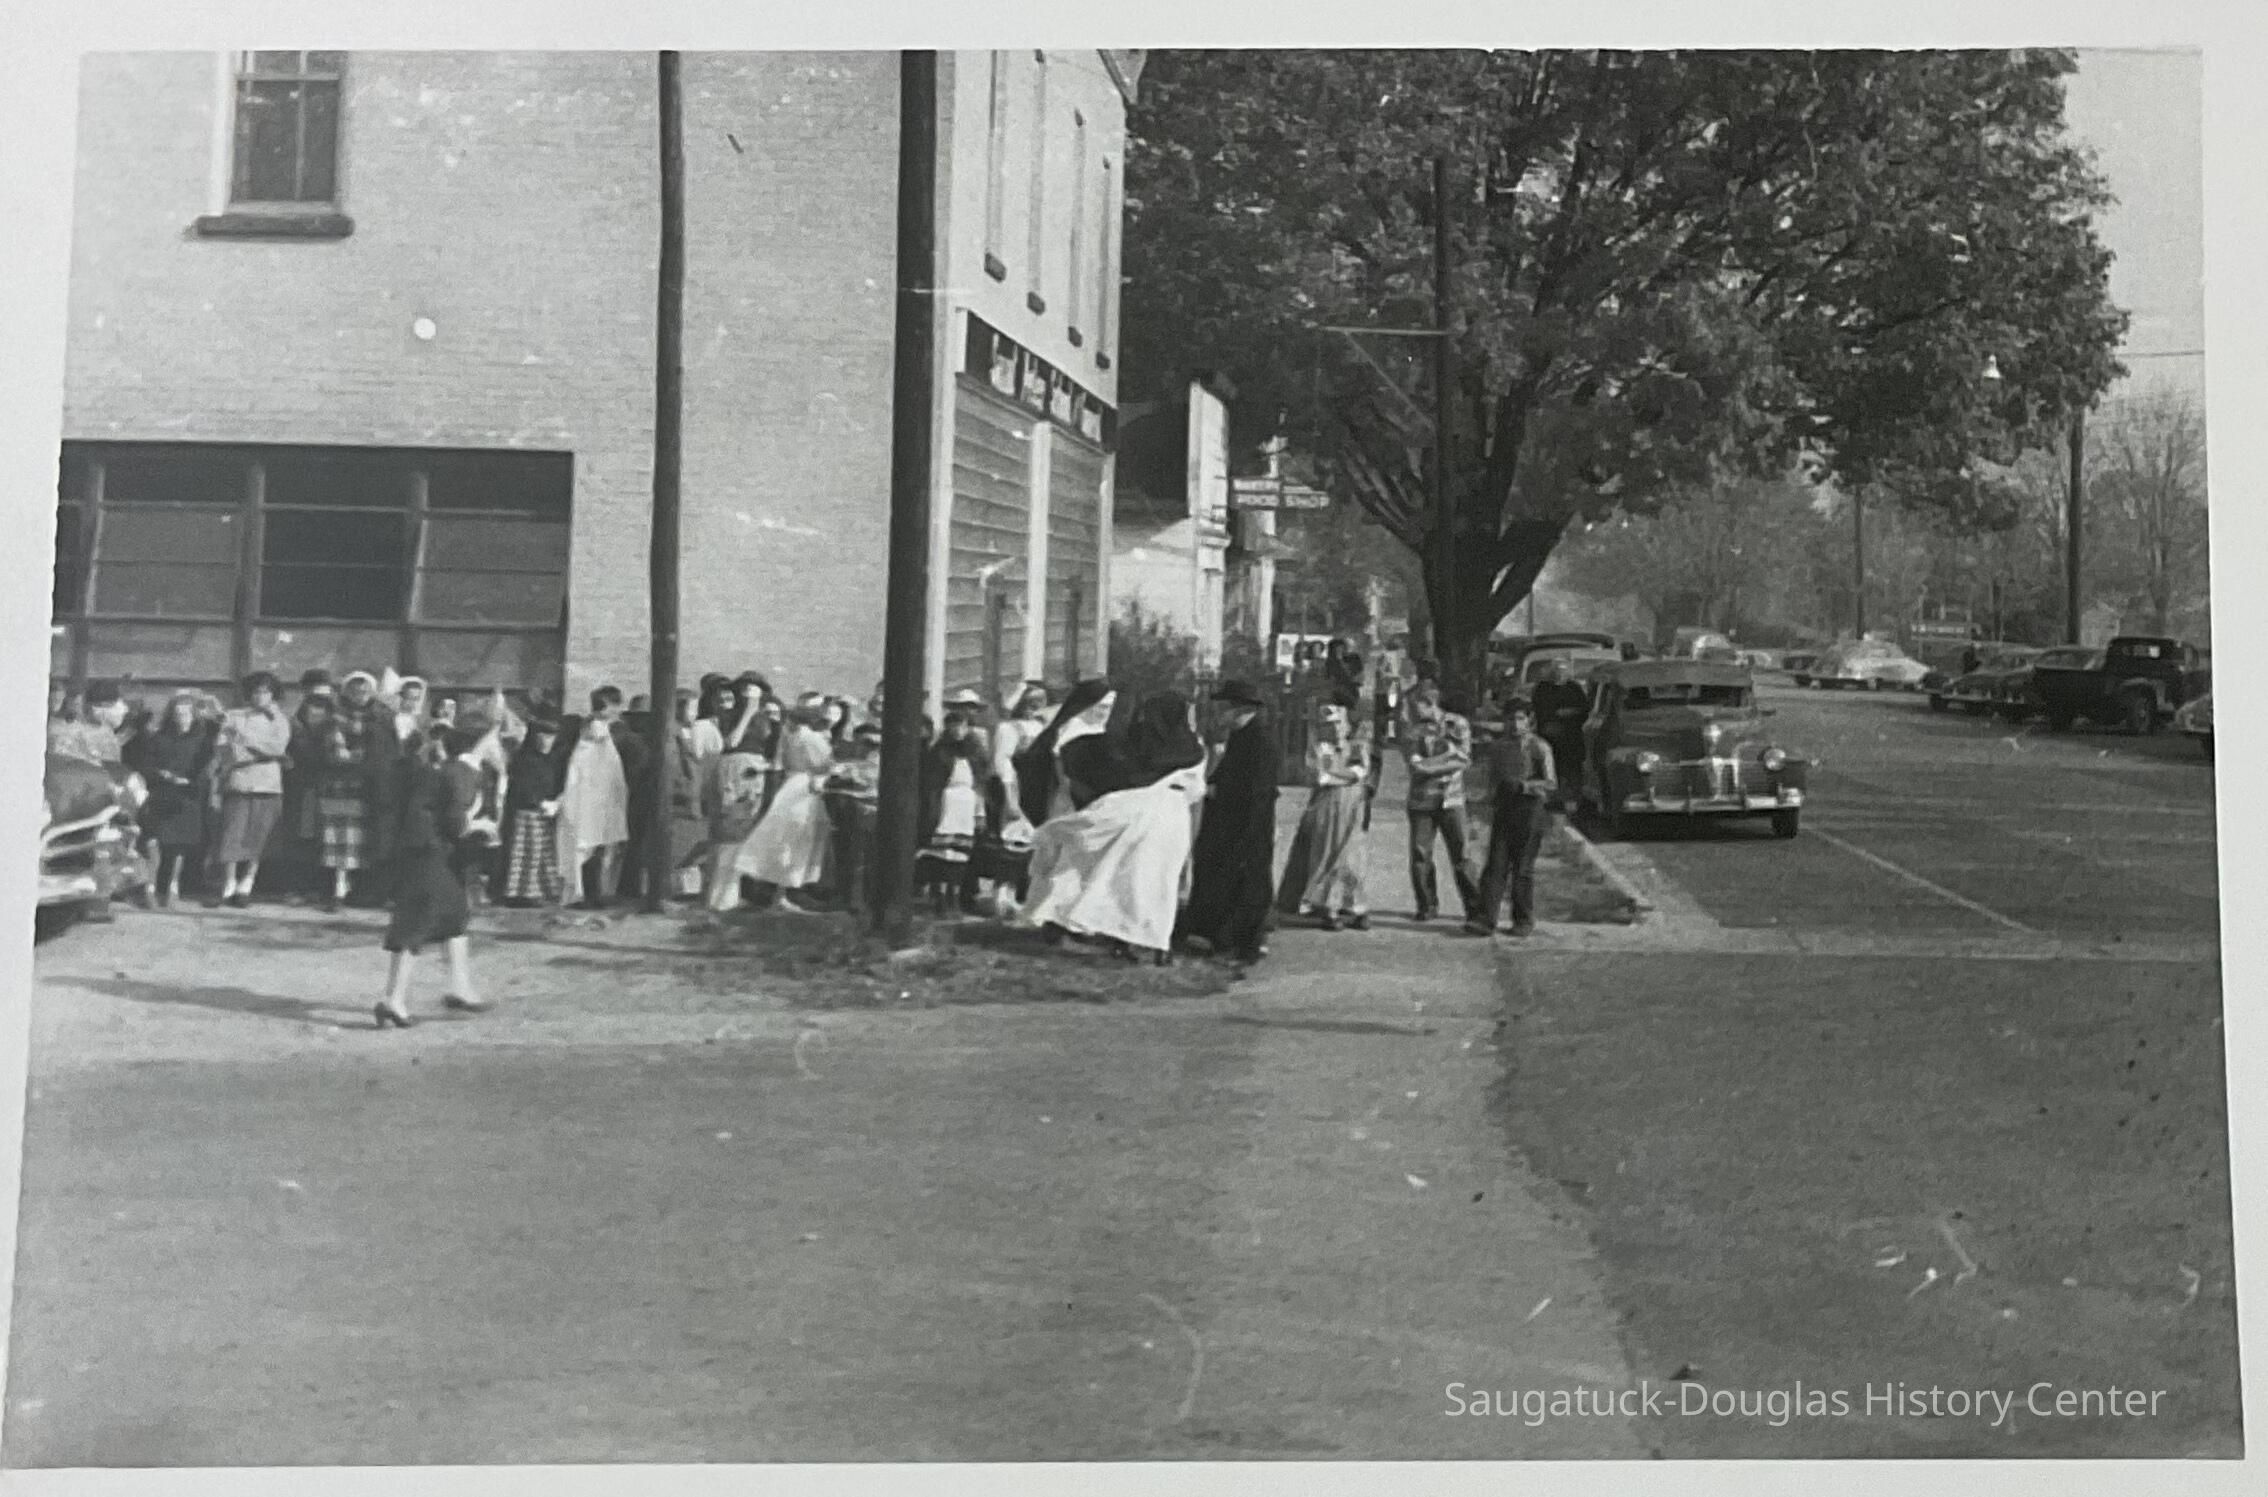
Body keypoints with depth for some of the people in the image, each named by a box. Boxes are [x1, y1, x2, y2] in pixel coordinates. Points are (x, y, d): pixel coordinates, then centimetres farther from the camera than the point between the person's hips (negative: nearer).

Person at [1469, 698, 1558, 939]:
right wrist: (1492, 795, 7)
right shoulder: (1498, 747, 13)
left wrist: (1524, 785, -21)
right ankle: (1485, 919, -9)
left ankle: (1524, 921, 11)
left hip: (1530, 809, -4)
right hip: (1503, 809, 4)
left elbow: (1551, 783, -9)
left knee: (1523, 869, 0)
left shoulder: (1540, 747, -2)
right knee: (1496, 866, -4)